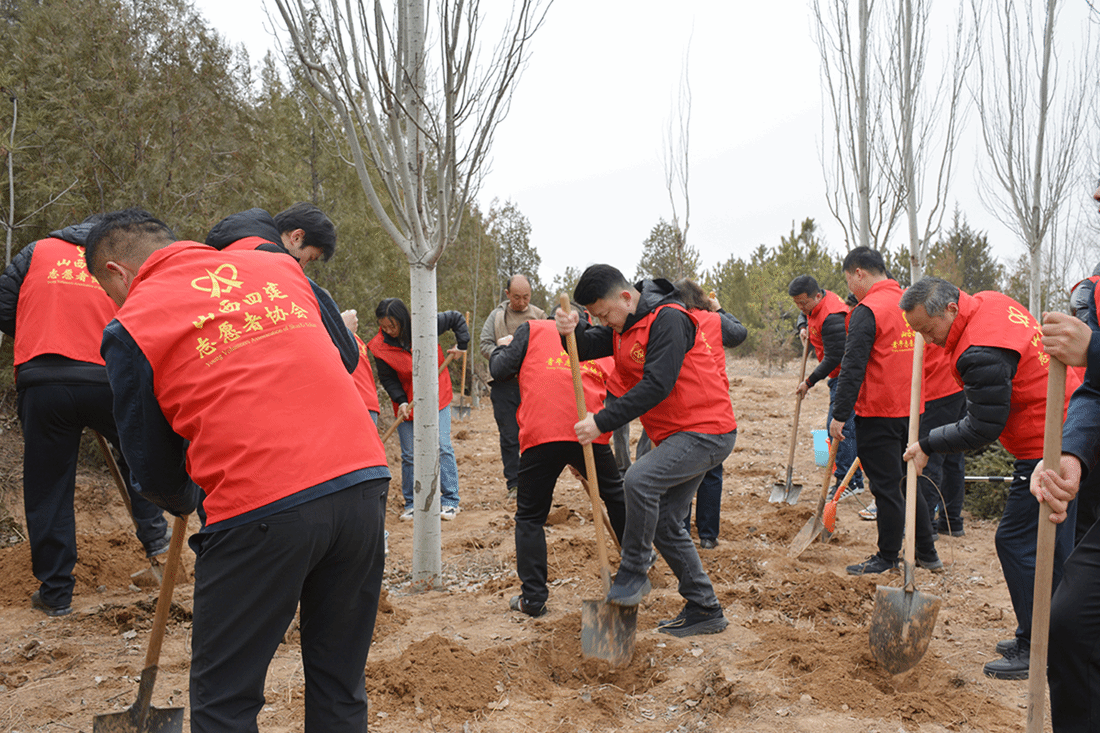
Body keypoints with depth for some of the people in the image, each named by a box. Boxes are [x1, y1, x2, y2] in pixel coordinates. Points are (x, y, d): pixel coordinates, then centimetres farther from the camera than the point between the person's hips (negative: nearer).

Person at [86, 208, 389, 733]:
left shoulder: (131, 326, 4)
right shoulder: (279, 268, 16)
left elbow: (153, 469, 9)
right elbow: (347, 357, 25)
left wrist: (183, 502, 31)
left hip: (261, 511, -5)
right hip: (365, 481, 5)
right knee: (340, 689, 19)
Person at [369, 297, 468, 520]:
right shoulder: (380, 346, -14)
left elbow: (456, 318, -1)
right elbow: (387, 378, -6)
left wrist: (461, 344, -7)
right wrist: (400, 401, -18)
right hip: (407, 402, 1)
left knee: (443, 447, -4)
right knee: (409, 455, 4)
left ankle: (450, 501, 5)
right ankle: (411, 504, 18)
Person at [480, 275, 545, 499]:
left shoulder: (539, 316, 11)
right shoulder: (496, 316, 11)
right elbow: (485, 344, 5)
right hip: (504, 385, 0)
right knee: (509, 436, 2)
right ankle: (514, 483, 10)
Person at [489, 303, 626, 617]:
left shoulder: (533, 329, 16)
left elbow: (501, 369, 9)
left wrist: (500, 348, 29)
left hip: (541, 434, -2)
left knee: (530, 517, 10)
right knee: (616, 497, 26)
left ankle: (532, 597, 6)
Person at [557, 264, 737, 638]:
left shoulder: (669, 319, -19)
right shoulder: (622, 326, 9)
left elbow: (656, 385, -26)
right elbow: (587, 347, 1)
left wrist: (602, 422, -26)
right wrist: (572, 330, -22)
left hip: (706, 431, -10)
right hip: (676, 435, 10)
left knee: (639, 479, -29)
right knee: (664, 523, 10)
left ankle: (633, 574, -11)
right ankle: (705, 610, 21)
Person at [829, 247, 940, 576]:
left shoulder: (867, 311, -15)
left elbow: (852, 368, -19)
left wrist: (839, 414, -16)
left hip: (878, 414, -8)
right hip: (910, 411, 8)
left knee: (886, 487, 2)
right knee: (908, 482, 18)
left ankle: (887, 558, 14)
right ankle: (927, 553, 25)